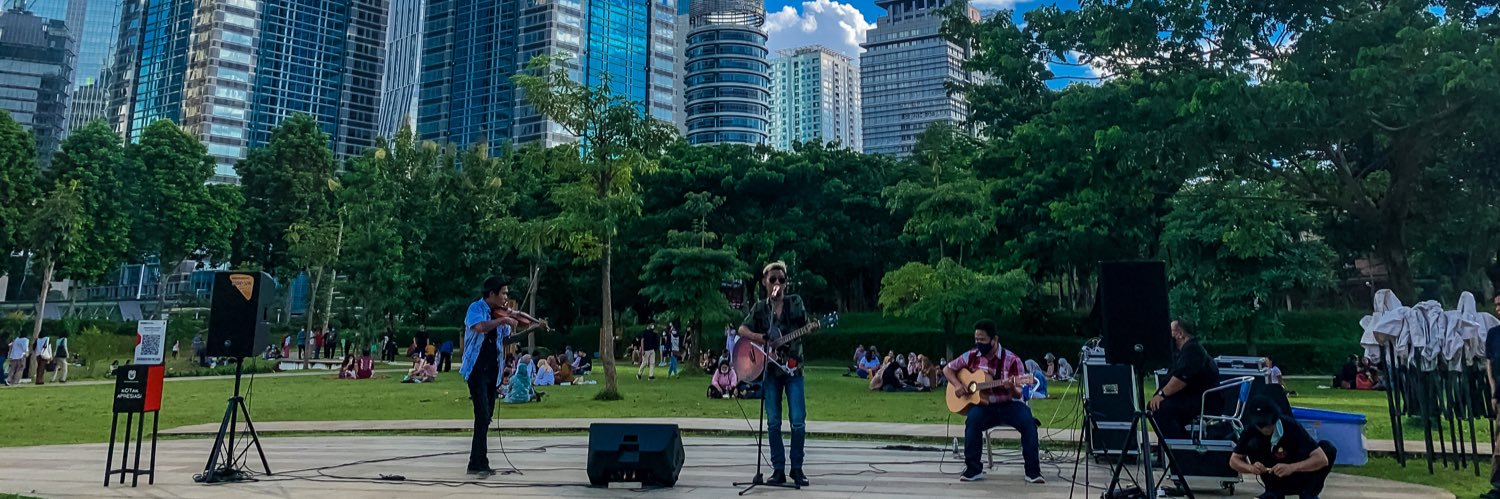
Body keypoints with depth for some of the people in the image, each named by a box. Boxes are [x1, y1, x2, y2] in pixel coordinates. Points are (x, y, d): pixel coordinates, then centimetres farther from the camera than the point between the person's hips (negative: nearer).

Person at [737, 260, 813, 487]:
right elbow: (742, 330, 0)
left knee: (798, 421, -5)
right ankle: (778, 469, 10)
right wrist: (764, 339, -12)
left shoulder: (794, 302, 3)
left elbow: (806, 327, -7)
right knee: (773, 422, 2)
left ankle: (797, 468, 7)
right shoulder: (759, 307, 7)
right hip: (770, 369, 1)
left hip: (793, 368, -1)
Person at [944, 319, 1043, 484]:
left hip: (1008, 405, -1)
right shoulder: (971, 356, 1)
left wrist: (1012, 388, -32)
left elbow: (1018, 394, -8)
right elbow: (947, 369, 12)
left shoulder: (1012, 360, -8)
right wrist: (957, 385, -6)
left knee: (1028, 421, -30)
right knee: (972, 418, -32)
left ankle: (1033, 471, -17)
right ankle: (973, 469, -19)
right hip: (983, 405, 1)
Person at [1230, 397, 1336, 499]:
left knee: (1328, 448, -25)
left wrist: (1291, 467, -48)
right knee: (1253, 444, -25)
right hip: (1275, 479, 1)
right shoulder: (1251, 430, -19)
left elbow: (1322, 459, -33)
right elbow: (1234, 460, -14)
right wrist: (1251, 468, -37)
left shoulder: (1291, 426, -26)